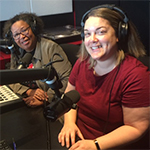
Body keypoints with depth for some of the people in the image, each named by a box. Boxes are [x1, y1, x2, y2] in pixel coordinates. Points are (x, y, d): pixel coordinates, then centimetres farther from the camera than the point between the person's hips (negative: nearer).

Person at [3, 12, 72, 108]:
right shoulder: (16, 53, 11)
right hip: (25, 102, 8)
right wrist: (29, 92, -10)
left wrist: (46, 98, -21)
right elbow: (11, 82, 10)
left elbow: (67, 79, -14)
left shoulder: (51, 47, -8)